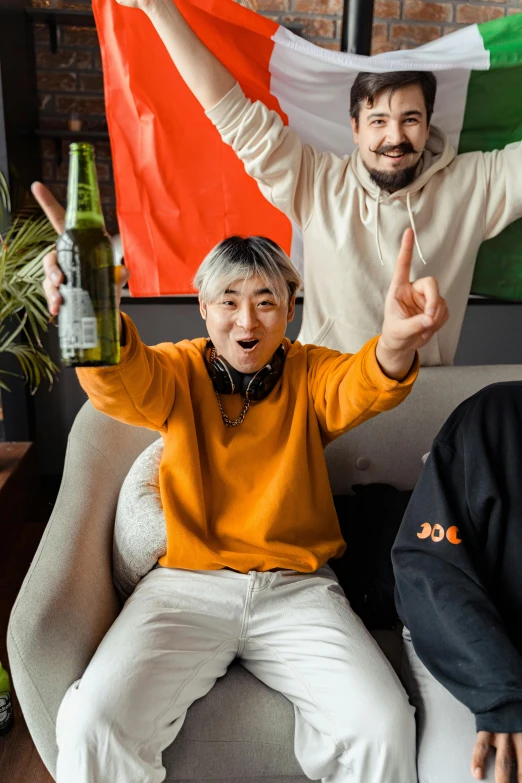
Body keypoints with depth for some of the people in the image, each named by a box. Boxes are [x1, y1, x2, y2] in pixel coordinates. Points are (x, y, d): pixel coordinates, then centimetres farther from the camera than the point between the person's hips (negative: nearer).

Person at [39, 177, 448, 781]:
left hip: (298, 589, 1)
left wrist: (395, 345, -42)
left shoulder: (308, 373, 4)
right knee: (91, 725, -19)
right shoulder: (179, 370, 1)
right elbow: (124, 385, -21)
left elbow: (361, 387, -17)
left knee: (384, 725, -18)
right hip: (188, 583, 0)